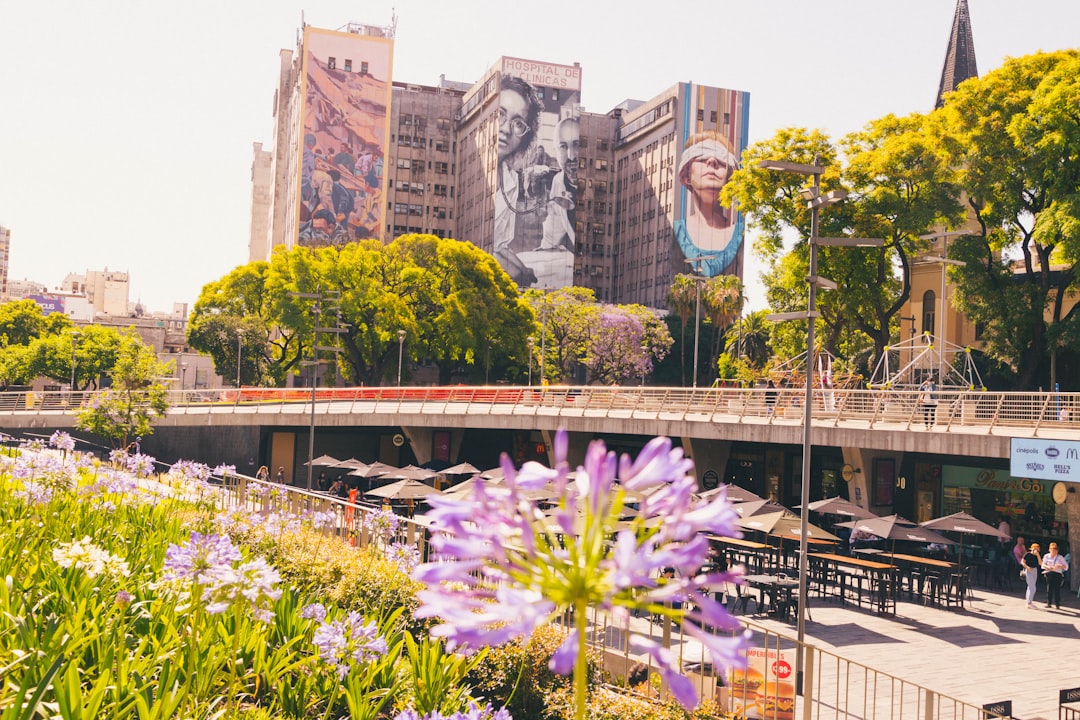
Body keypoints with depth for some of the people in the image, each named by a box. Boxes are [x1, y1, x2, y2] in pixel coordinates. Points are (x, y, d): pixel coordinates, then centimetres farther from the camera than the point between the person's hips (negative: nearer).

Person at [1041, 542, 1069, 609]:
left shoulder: (1060, 557, 5)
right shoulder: (1046, 556, 7)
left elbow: (1066, 566, 4)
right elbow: (1043, 565, 4)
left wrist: (1061, 566, -17)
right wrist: (1048, 567, -17)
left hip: (1058, 574, -1)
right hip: (1049, 574, 1)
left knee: (1057, 589, -6)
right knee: (1049, 588, 1)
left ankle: (1057, 604, -1)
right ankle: (1049, 603, 9)